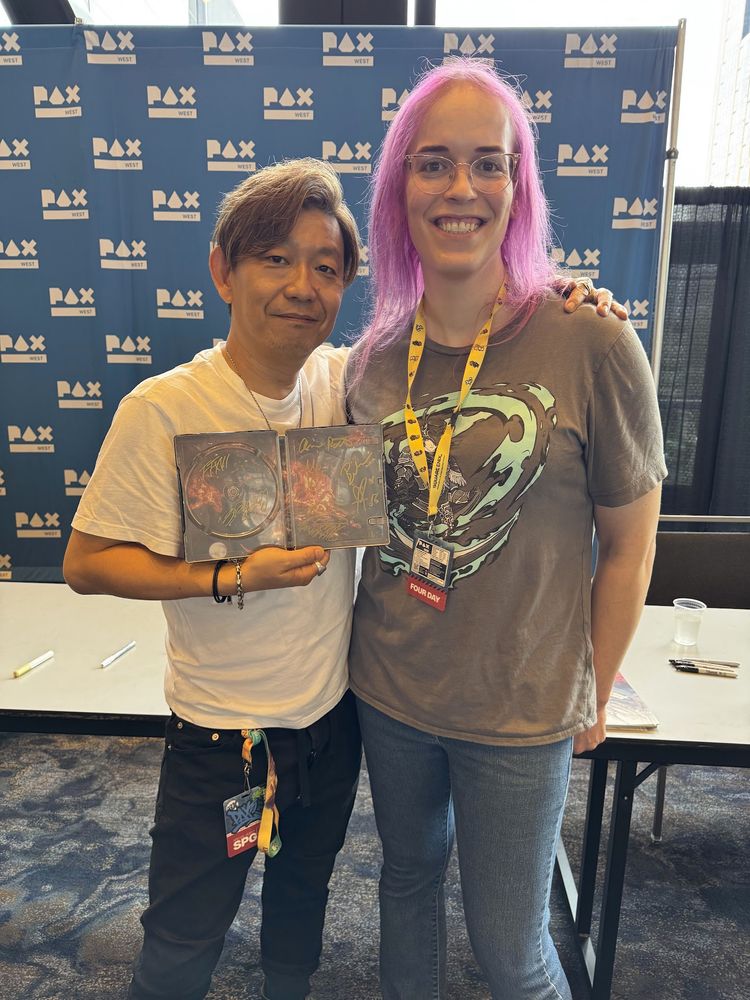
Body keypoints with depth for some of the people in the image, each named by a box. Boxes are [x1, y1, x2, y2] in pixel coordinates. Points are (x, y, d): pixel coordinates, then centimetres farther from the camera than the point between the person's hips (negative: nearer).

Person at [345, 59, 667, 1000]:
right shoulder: (373, 358, -4)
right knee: (407, 876, 27)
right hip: (387, 690, 4)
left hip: (519, 709, -4)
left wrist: (593, 694, -1)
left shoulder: (591, 342, -16)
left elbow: (628, 547, -8)